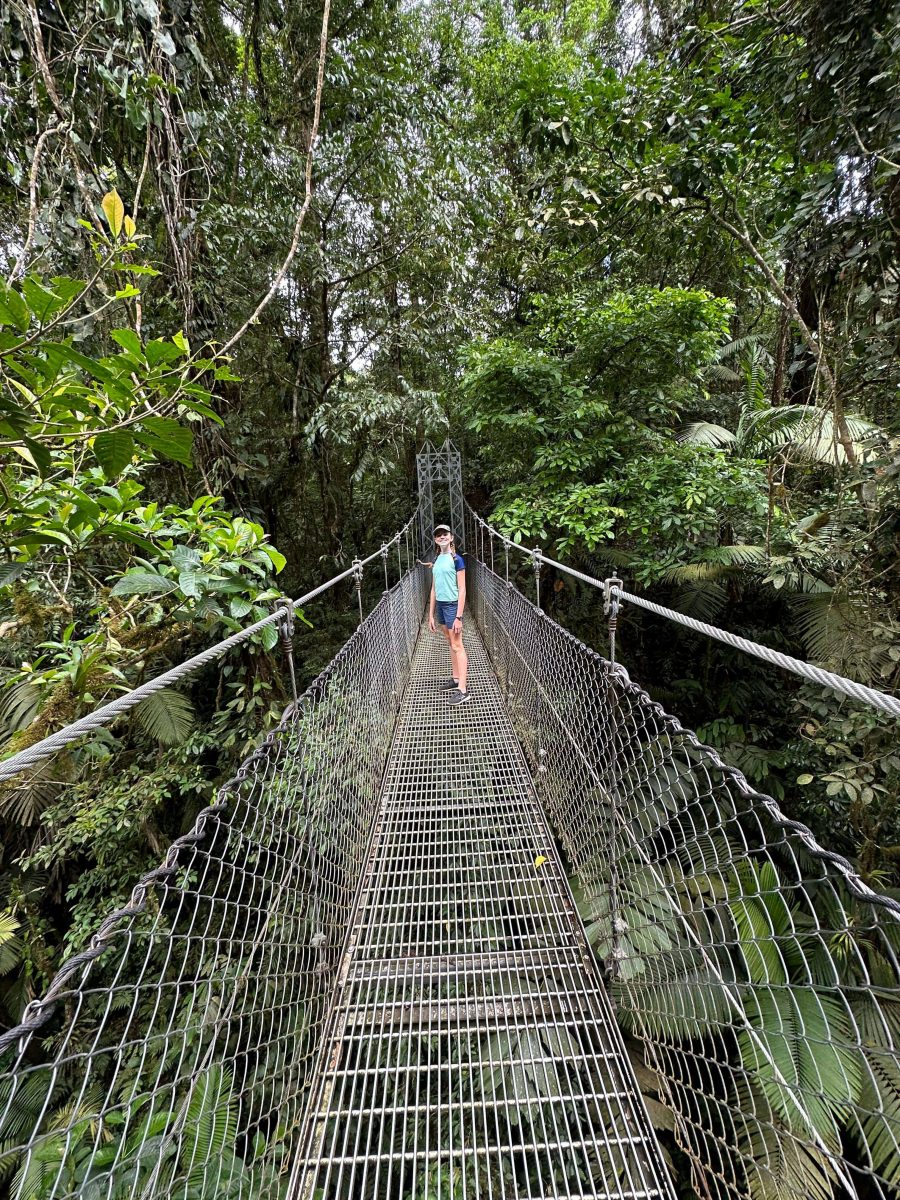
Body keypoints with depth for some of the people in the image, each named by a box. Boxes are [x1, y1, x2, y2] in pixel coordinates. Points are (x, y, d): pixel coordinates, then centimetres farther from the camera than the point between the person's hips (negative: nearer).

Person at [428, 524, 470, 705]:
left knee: (457, 646, -6)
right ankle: (456, 678, 25)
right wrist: (431, 615, 12)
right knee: (451, 644, 14)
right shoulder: (437, 560, 11)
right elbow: (434, 589, 14)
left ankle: (462, 690, -4)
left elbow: (462, 590, -13)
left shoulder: (456, 559, -10)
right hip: (440, 605, 7)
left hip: (453, 605, -7)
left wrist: (458, 617, -18)